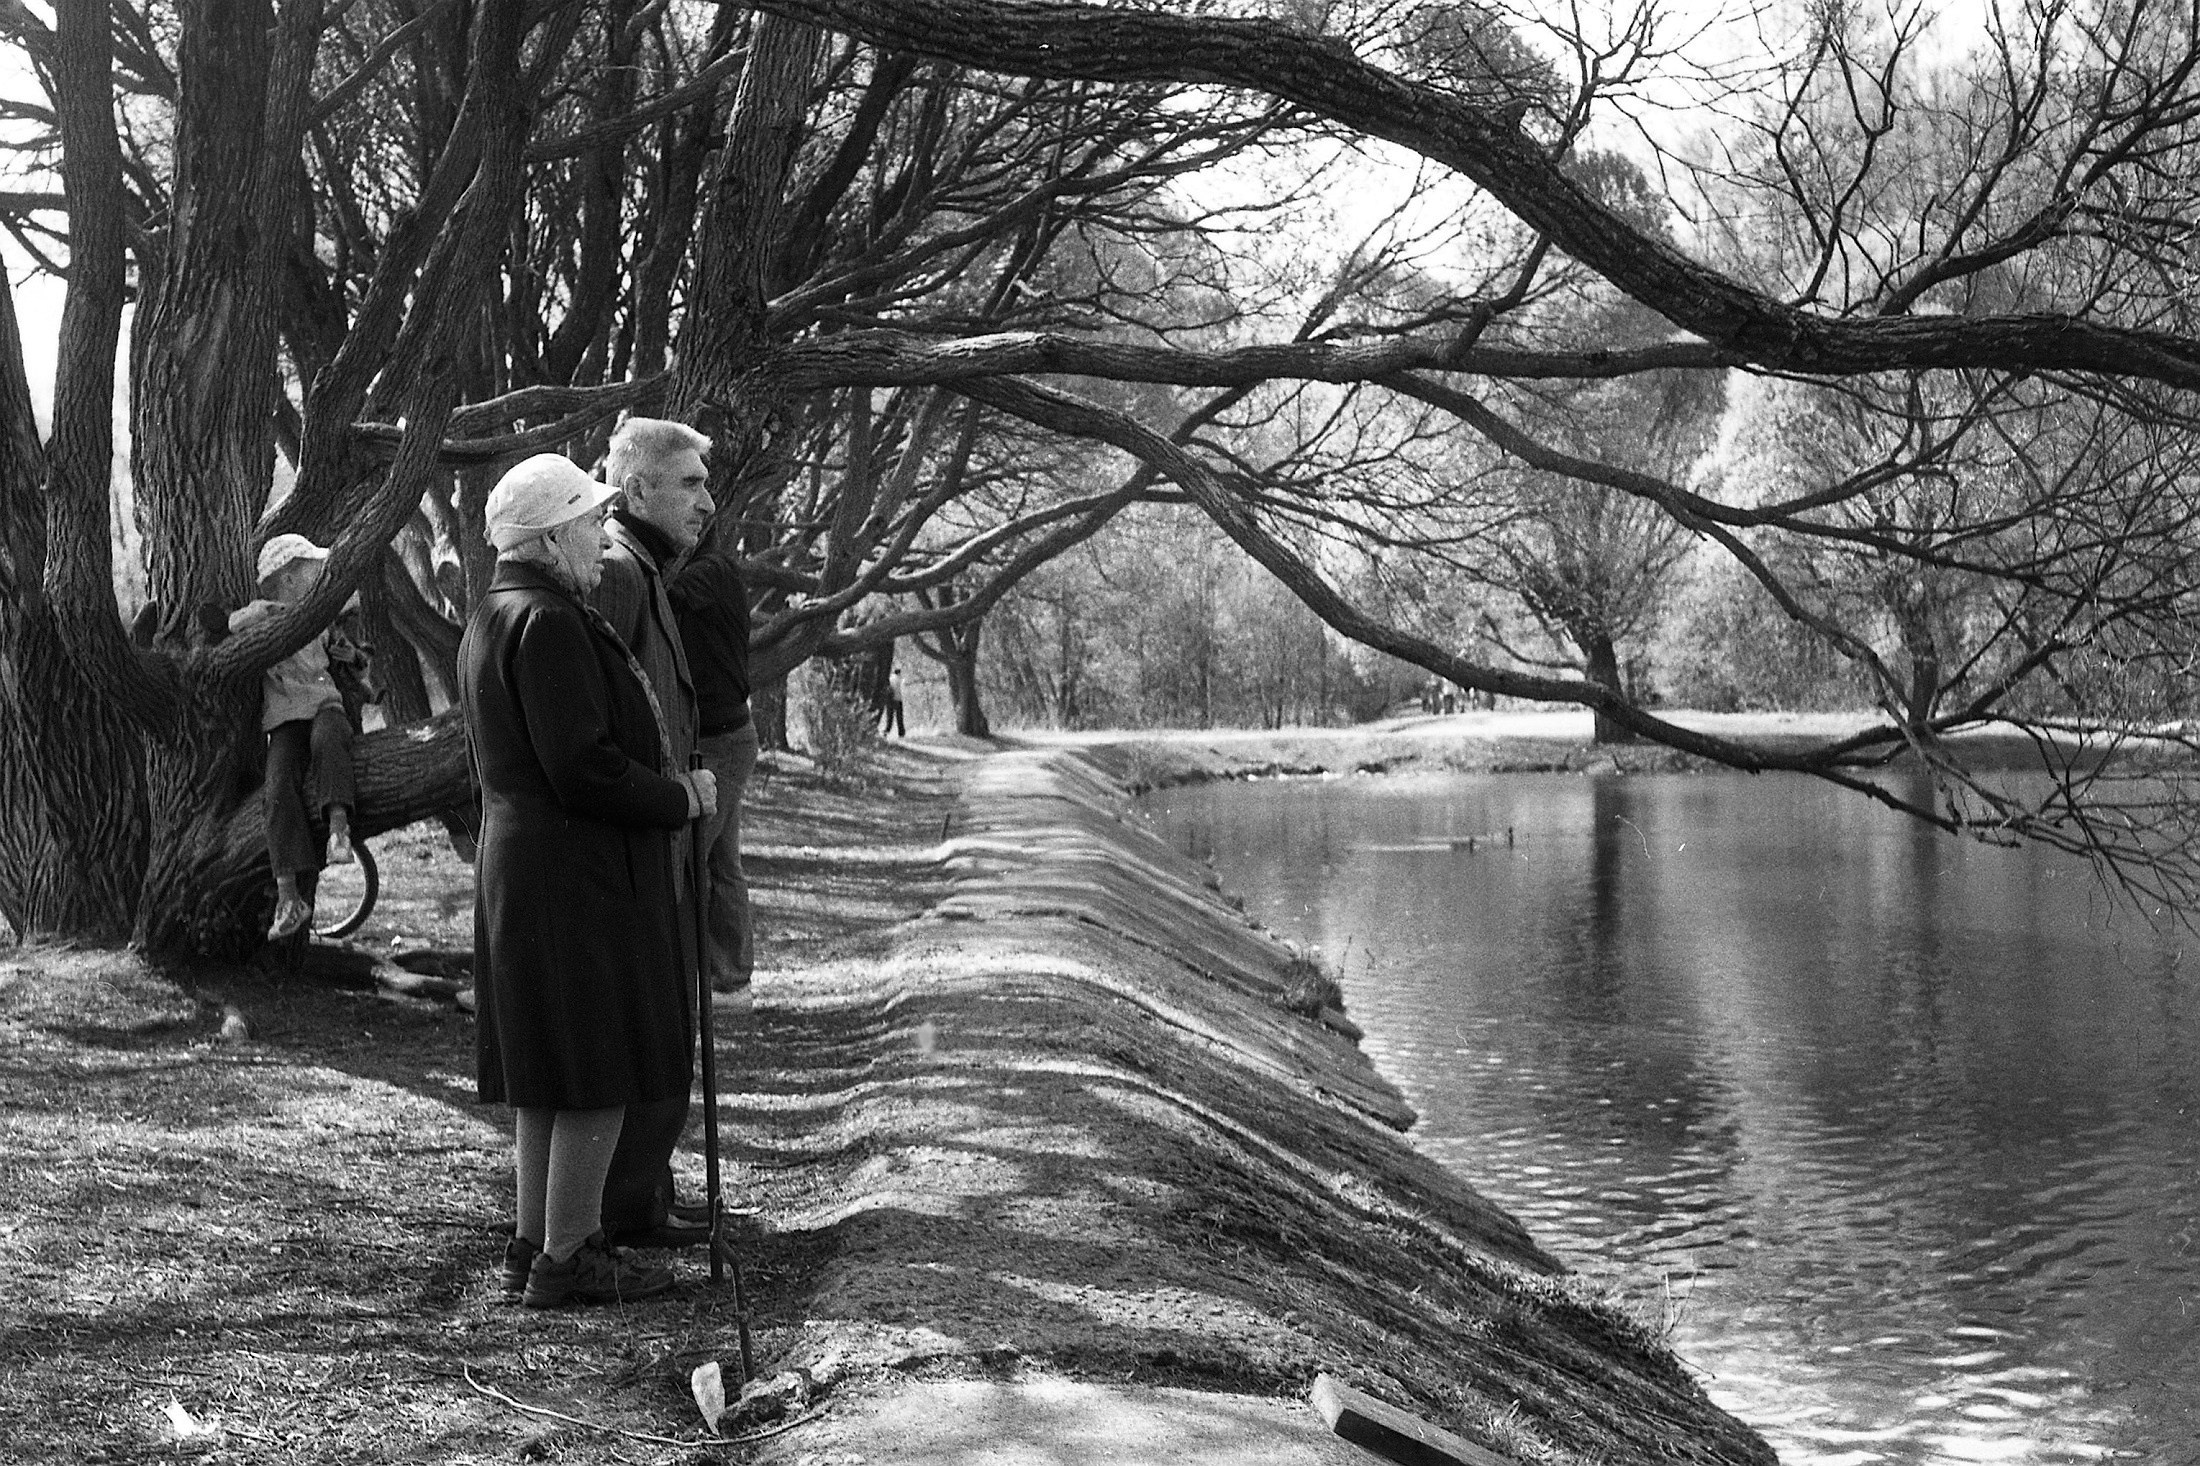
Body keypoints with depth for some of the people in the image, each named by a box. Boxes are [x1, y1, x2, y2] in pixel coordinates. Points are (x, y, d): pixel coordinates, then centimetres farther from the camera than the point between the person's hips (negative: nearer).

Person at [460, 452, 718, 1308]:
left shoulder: (492, 618, 16)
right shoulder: (547, 623, -19)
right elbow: (584, 769, -24)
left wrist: (666, 784, 17)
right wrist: (681, 800, -9)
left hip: (521, 868, 11)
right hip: (577, 875, -11)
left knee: (547, 1070, 16)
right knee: (601, 1073, -3)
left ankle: (534, 1240, 24)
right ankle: (566, 1259, 4)